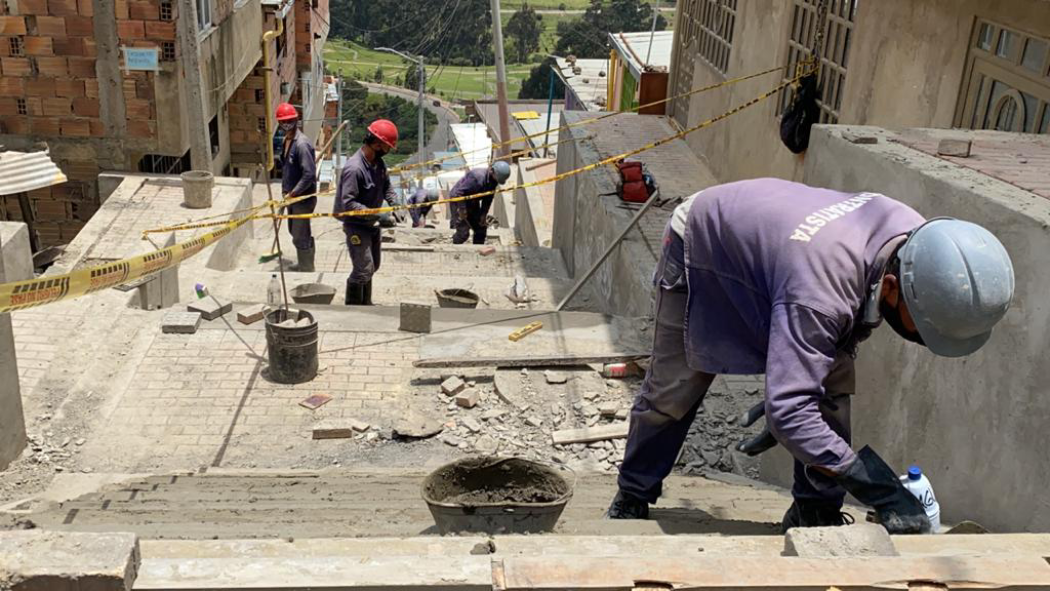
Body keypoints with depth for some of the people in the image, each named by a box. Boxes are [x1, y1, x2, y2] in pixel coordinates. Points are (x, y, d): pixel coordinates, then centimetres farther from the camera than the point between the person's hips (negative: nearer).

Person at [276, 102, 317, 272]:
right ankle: (303, 264, 37)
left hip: (303, 198, -9)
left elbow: (309, 174, -27)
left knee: (300, 236, -1)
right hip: (292, 196, 9)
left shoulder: (302, 144, -22)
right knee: (295, 232, 21)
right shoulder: (287, 140, 7)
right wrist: (286, 191, 16)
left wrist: (292, 193, -22)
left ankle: (307, 269, 14)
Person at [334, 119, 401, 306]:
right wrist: (378, 214, -31)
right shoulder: (354, 168, -27)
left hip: (373, 224, 9)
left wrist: (395, 203, -8)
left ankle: (364, 303, 37)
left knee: (373, 265, 20)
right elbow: (347, 203, -29)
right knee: (363, 269, -7)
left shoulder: (378, 163, -1)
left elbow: (386, 186, 12)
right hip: (357, 226, -9)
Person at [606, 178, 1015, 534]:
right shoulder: (819, 291, -48)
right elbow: (789, 412, -47)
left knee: (833, 384, -7)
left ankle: (815, 513, 6)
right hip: (701, 252, -6)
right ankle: (632, 500, 29)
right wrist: (881, 490, -48)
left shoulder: (916, 236, -23)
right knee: (672, 392, 6)